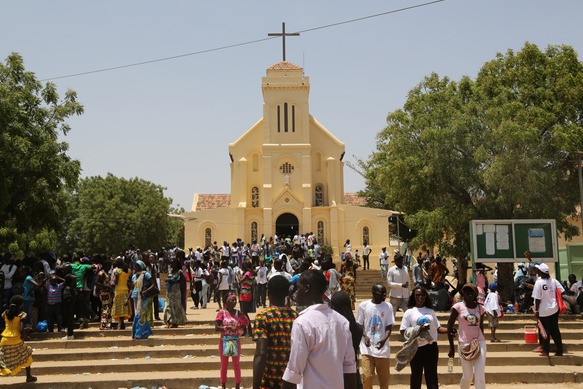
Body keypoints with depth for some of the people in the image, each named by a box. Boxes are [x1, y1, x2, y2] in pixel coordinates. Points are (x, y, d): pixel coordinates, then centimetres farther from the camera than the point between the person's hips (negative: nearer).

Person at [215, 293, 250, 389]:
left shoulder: (238, 313, -1)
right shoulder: (221, 312, -8)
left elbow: (246, 322, 5)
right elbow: (216, 328, -13)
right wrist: (228, 327, -24)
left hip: (236, 341, 1)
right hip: (224, 341, -1)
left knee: (236, 364, 8)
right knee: (224, 364, 11)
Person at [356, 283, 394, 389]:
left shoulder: (388, 306, 1)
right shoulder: (363, 305, -3)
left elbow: (389, 326, 0)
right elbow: (359, 325, 3)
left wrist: (384, 339, -19)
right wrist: (365, 336, -15)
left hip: (383, 348, 2)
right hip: (367, 348, -1)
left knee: (384, 377, 8)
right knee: (367, 376, -6)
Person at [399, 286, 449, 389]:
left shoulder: (431, 311, 10)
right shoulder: (409, 312, -1)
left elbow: (437, 328, 14)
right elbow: (403, 332, -7)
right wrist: (418, 330, -19)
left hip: (431, 347, 2)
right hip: (417, 348, -2)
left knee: (432, 375, 3)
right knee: (416, 376, 8)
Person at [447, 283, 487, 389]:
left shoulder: (480, 308, 6)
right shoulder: (458, 307, -4)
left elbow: (481, 327, 16)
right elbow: (449, 326, -1)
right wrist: (451, 346, -2)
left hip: (479, 344, 2)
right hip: (464, 344, -2)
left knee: (480, 376, -5)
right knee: (467, 376, 3)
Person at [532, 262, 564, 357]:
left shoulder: (539, 282, -17)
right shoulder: (554, 281, -2)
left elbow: (538, 299, -16)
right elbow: (561, 291, -1)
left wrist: (536, 311, -8)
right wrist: (558, 304, 11)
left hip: (543, 311, -5)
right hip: (554, 309, 5)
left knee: (545, 331, 5)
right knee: (555, 330, 14)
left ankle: (545, 351, 11)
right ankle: (559, 351, 18)